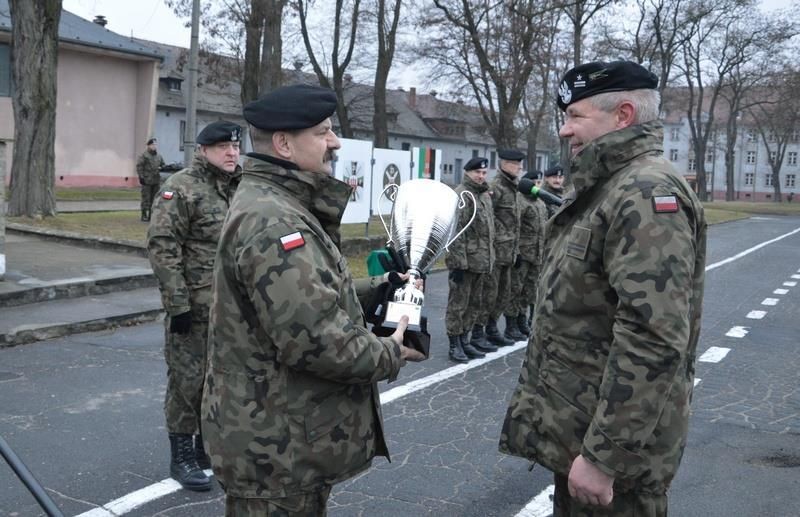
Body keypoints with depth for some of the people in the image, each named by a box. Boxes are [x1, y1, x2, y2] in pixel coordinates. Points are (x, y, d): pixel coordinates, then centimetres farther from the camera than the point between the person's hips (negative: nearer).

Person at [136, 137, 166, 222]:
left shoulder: (159, 156, 16)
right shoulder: (144, 155, -4)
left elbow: (163, 165, 24)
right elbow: (139, 166, -9)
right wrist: (141, 177, -15)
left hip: (156, 181, 6)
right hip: (147, 180, -6)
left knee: (155, 199, 8)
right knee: (146, 198, -5)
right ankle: (144, 215, 0)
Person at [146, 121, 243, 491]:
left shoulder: (241, 189, 11)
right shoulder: (180, 188, -11)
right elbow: (162, 248, -16)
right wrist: (177, 303, -19)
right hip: (193, 305, -7)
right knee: (188, 378, 1)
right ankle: (181, 456, 13)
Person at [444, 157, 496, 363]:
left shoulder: (485, 195, 14)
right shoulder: (460, 196, -13)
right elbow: (455, 232, -18)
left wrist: (489, 258, 19)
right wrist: (458, 262, -21)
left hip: (482, 261, 9)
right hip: (464, 262, -9)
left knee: (475, 303, 15)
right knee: (458, 304, -1)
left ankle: (464, 340, 26)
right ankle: (455, 345, 7)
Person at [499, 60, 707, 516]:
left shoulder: (647, 193, -20)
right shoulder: (608, 188, 14)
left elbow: (654, 341, -29)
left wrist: (604, 456, -27)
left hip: (610, 445, -9)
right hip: (578, 426, 9)